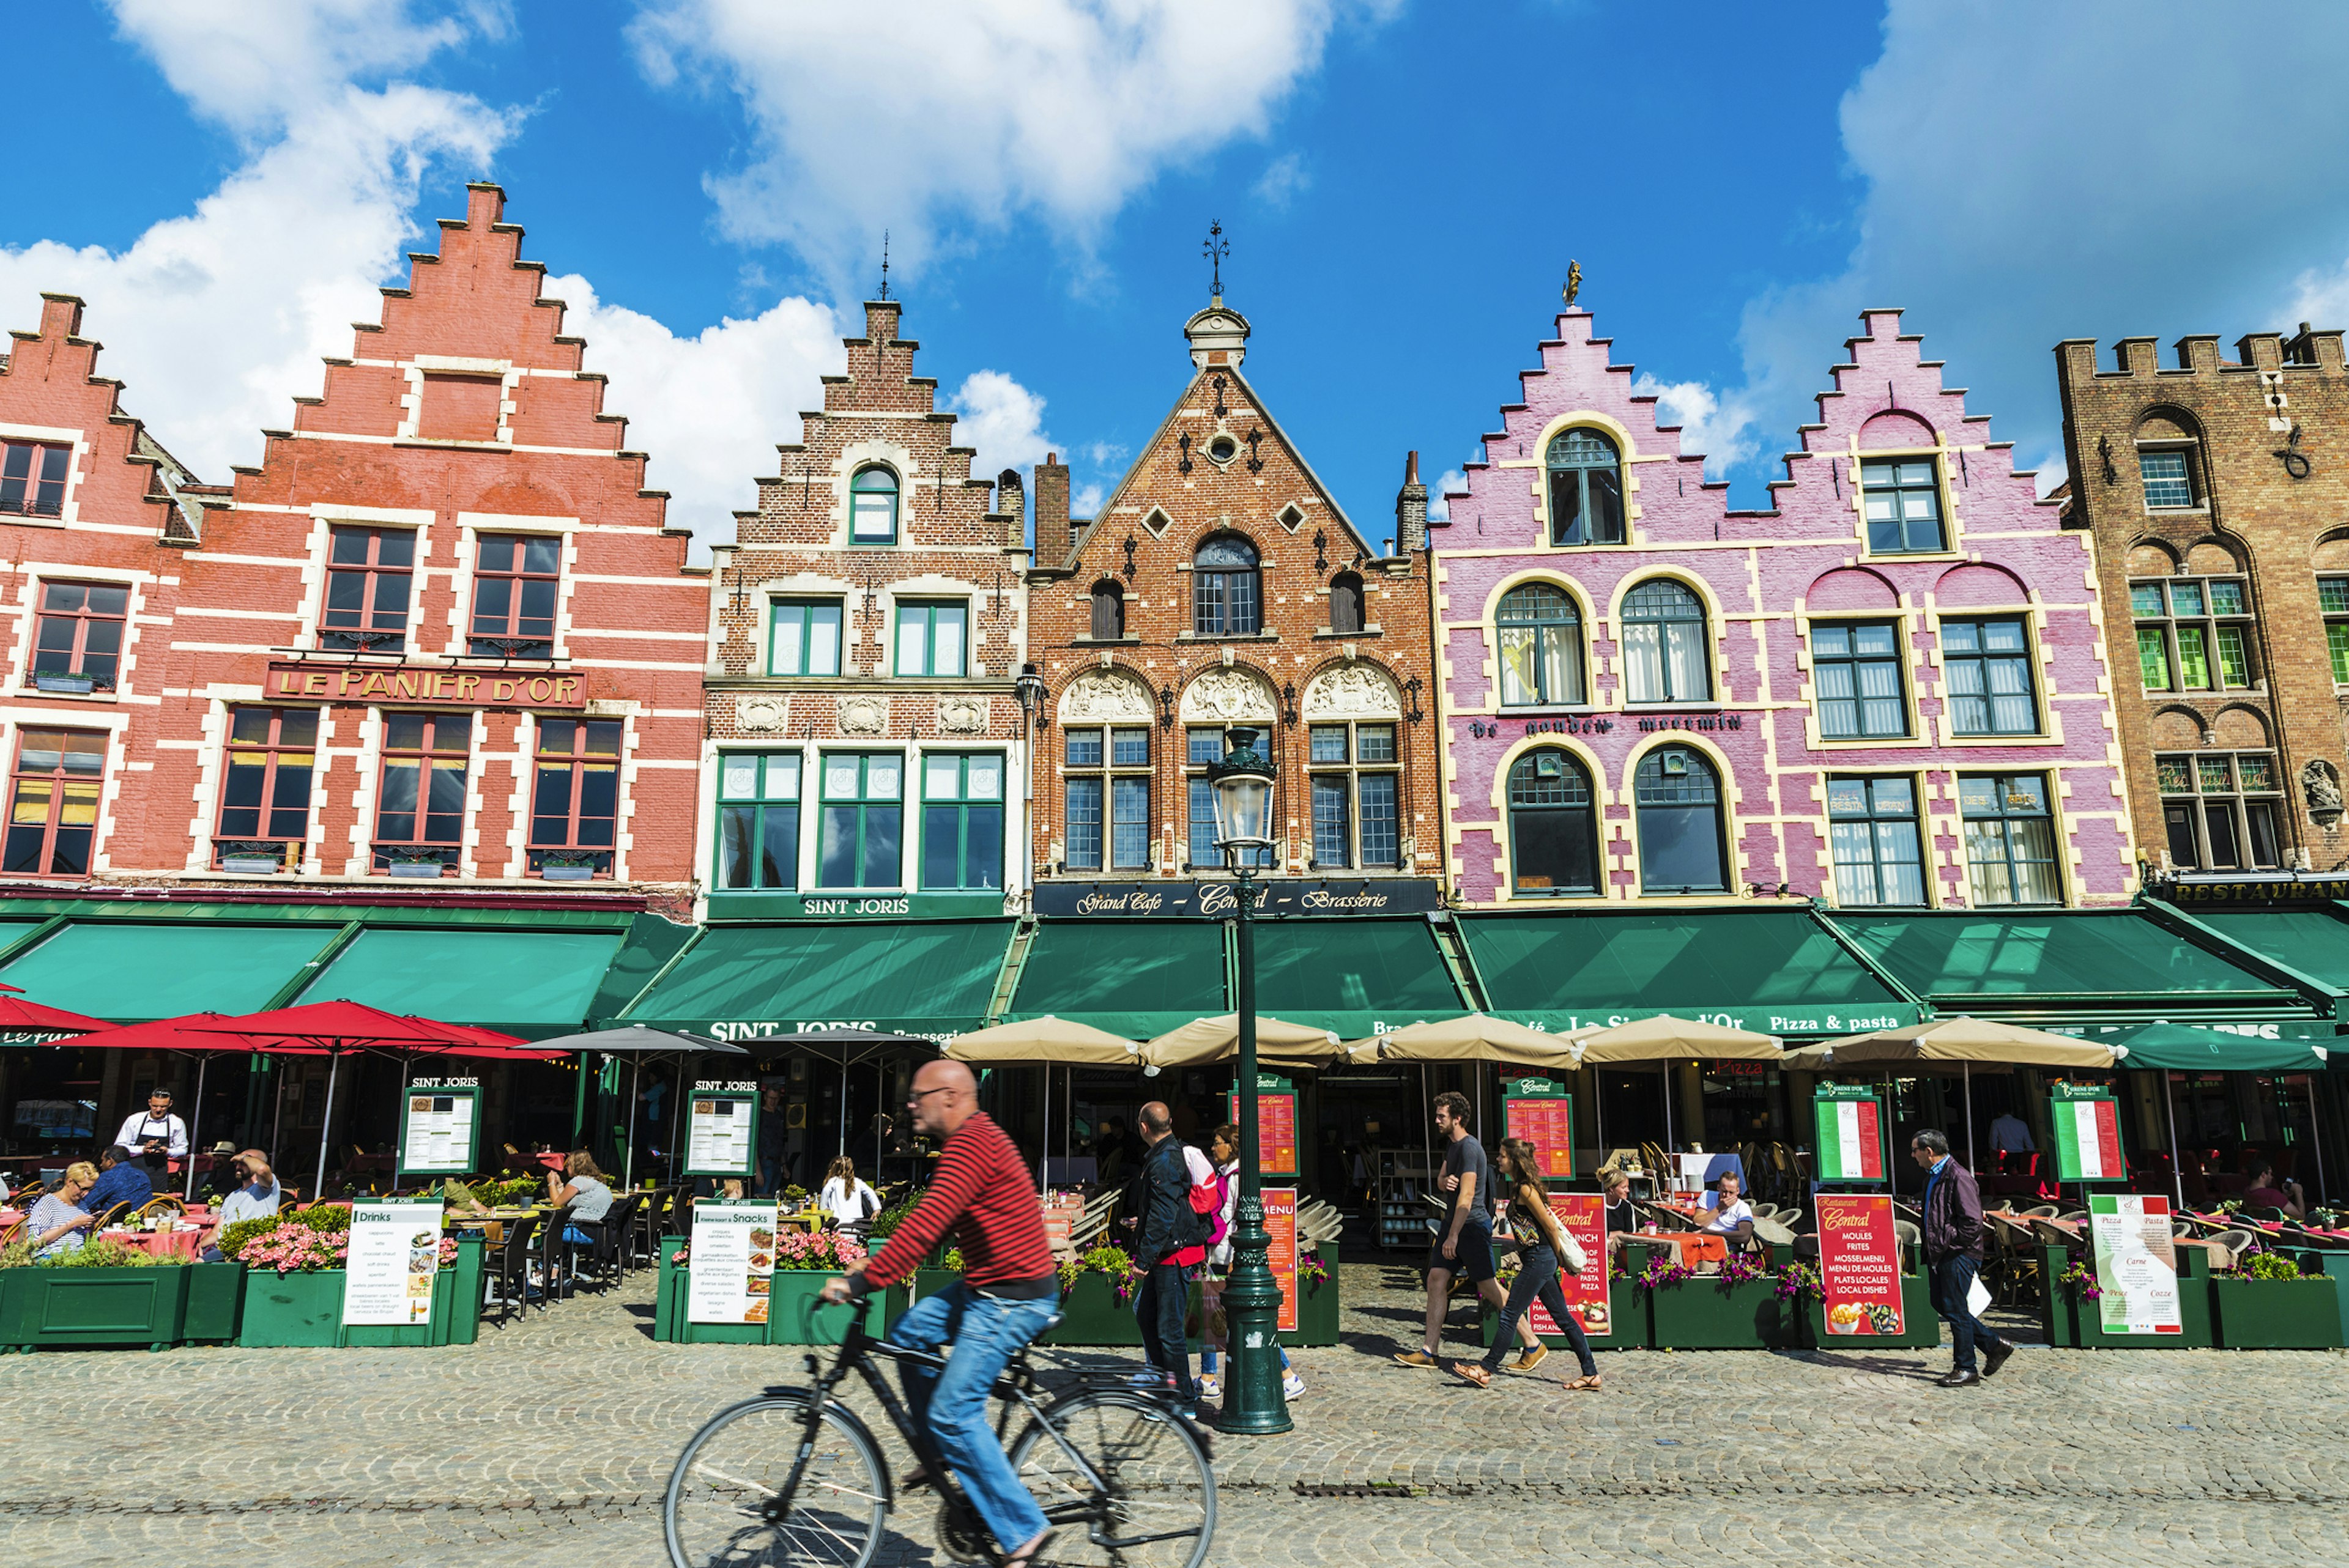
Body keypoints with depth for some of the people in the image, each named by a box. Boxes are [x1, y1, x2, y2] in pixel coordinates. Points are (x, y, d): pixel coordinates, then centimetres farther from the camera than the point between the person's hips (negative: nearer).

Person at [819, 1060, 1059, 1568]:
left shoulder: (971, 1145, -19)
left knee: (955, 1412, -9)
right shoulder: (975, 1139, 15)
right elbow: (936, 1224, 19)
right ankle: (940, 1455, 25)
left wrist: (863, 1280, -23)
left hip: (1012, 1297, -10)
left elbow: (927, 1223, -27)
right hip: (985, 1285, 10)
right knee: (907, 1334, 12)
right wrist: (875, 1264, 14)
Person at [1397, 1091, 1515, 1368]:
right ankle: (1429, 1352, 5)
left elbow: (1467, 1195, -21)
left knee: (1487, 1286, -6)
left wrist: (1453, 1235, -22)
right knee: (1436, 1280, 3)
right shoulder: (1451, 1145, 14)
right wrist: (1446, 1181, -6)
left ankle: (1533, 1343, 7)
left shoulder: (1469, 1148, -17)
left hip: (1473, 1224, -9)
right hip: (1455, 1222, 9)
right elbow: (1441, 1182, 20)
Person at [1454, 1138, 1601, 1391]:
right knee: (1563, 1317, 11)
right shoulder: (1517, 1187, 11)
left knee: (1510, 1315, -5)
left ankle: (1486, 1370, 1)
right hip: (1540, 1260, 10)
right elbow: (1548, 1224, 20)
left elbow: (1551, 1227, -15)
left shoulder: (1526, 1190, -18)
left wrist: (1561, 1259, -4)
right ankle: (1591, 1374, 14)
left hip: (1539, 1259, -10)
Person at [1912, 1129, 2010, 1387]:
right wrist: (1931, 1247, 14)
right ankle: (1994, 1346, 25)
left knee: (1955, 1309, -4)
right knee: (1941, 1304, 13)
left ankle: (1966, 1370, 7)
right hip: (1939, 1254, 10)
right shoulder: (1932, 1176, 14)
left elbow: (1972, 1223, -22)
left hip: (1959, 1254, -10)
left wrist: (1946, 1242, -16)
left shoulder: (1958, 1177, -18)